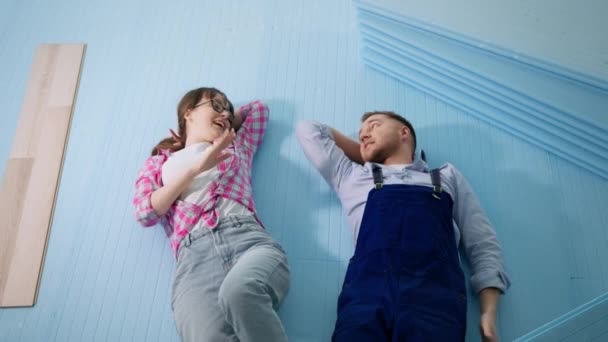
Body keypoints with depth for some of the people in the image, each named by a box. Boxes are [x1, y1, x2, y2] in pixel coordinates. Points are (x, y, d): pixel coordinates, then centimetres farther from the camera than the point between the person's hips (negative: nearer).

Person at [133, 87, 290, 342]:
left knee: (239, 290, -39)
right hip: (194, 256, -1)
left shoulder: (236, 147, 33)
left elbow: (258, 108, 50)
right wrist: (196, 168, 6)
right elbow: (146, 213, 11)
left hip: (248, 238, 1)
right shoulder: (157, 163, 29)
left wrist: (221, 125, 40)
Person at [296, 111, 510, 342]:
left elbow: (483, 245, 21)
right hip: (366, 289, 1)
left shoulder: (447, 176, 30)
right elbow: (309, 130, 42)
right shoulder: (353, 177, 32)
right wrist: (366, 156, 40)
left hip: (436, 292, 0)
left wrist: (489, 312, 5)